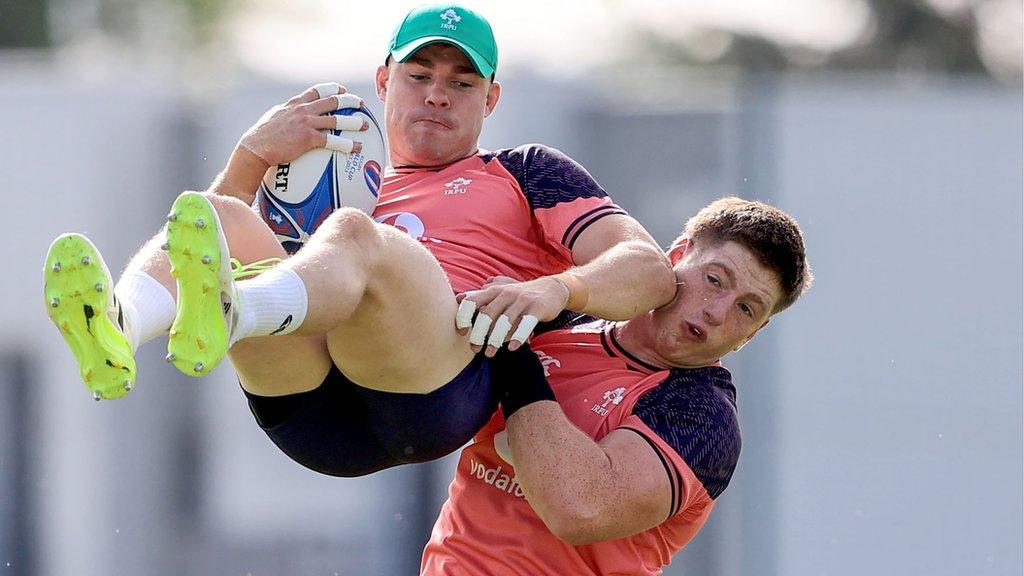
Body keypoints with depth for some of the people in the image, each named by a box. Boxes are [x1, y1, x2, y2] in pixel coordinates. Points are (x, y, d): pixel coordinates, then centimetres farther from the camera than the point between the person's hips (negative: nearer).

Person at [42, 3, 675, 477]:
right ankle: (118, 328, -52)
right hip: (313, 419, 4)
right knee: (222, 218, -16)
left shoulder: (527, 172, 33)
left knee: (350, 235, -32)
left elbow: (650, 268, 14)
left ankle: (225, 315, -69)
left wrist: (554, 289, -8)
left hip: (450, 381, -4)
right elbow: (210, 244, 27)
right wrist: (255, 155, 12)